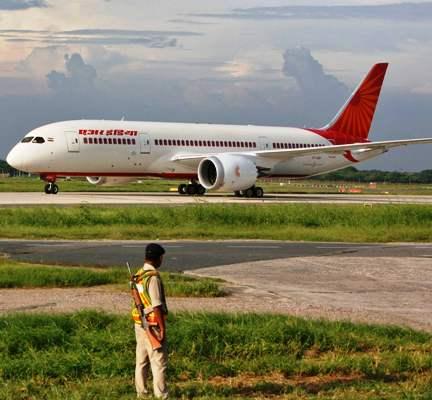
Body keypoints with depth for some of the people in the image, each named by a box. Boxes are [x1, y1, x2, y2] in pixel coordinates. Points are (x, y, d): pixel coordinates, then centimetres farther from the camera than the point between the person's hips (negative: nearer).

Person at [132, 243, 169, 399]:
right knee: (159, 361, -3)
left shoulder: (138, 275, 8)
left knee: (141, 360, 13)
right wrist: (162, 328, -16)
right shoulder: (153, 277, -18)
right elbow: (157, 306, -20)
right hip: (152, 325, -8)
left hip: (139, 323, 8)